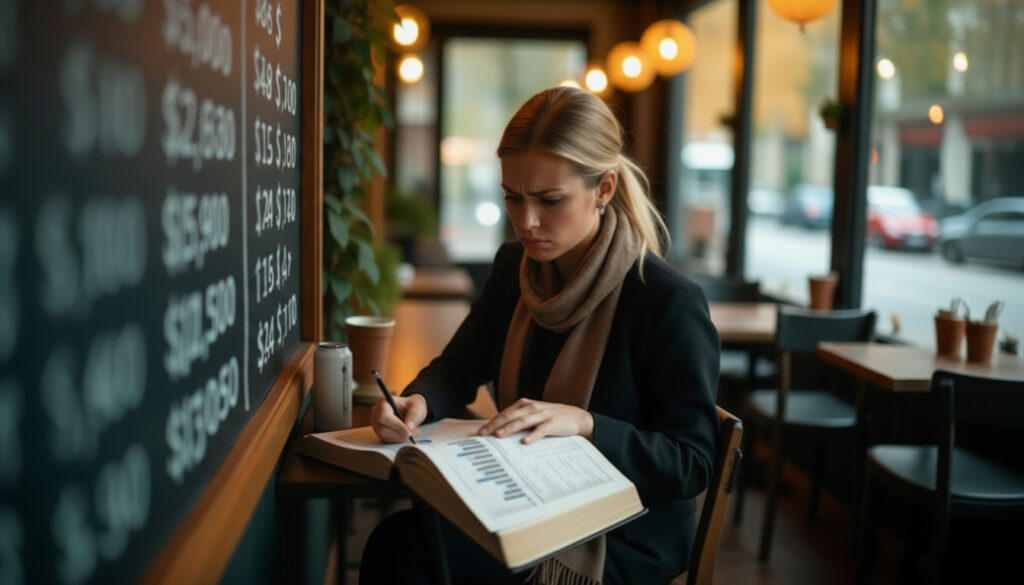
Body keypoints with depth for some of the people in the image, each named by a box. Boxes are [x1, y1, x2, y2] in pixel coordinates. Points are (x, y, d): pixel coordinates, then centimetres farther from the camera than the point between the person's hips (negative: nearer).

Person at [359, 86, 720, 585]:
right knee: (395, 540, -22)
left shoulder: (670, 301, -19)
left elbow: (692, 465, -17)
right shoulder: (514, 267, 2)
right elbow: (458, 368, 9)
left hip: (623, 543, -6)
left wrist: (584, 424, -32)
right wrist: (418, 402, -14)